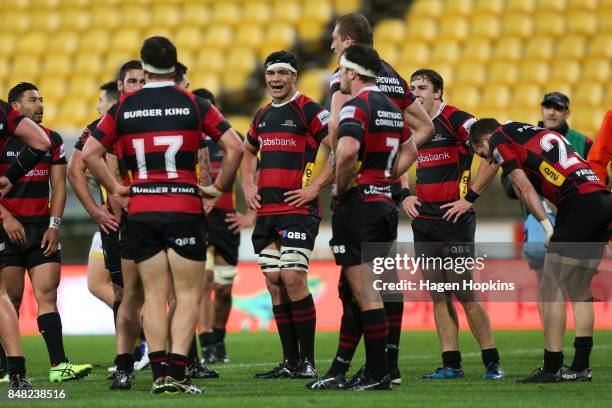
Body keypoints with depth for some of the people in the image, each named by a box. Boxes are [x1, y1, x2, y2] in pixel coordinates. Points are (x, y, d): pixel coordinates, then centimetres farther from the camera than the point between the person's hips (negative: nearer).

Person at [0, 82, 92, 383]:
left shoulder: (52, 140, 11)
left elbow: (58, 186, 11)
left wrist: (54, 225, 0)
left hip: (42, 228, 3)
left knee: (48, 295, -5)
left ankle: (59, 365, -11)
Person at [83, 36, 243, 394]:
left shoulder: (124, 107, 4)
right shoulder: (193, 104, -1)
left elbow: (90, 153, 5)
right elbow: (234, 146, -5)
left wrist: (115, 188, 11)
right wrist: (221, 187, 5)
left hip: (140, 211, 2)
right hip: (184, 208, -2)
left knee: (154, 295, 7)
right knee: (189, 295, 1)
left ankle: (159, 373, 0)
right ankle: (177, 372, -10)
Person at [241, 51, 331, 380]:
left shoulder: (309, 111, -5)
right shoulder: (263, 115, 17)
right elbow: (248, 151, 35)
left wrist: (316, 186, -14)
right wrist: (248, 184, 18)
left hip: (298, 211, -7)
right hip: (266, 213, 7)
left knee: (293, 279, -14)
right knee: (274, 284, 4)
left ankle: (308, 361, -6)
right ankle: (290, 362, 10)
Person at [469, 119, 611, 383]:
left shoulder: (499, 139, 6)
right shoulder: (539, 132, 30)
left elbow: (524, 188, -3)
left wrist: (546, 225, -3)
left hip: (579, 203, -8)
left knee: (552, 289, -3)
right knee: (580, 291, 14)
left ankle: (552, 368, -5)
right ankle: (581, 367, 16)